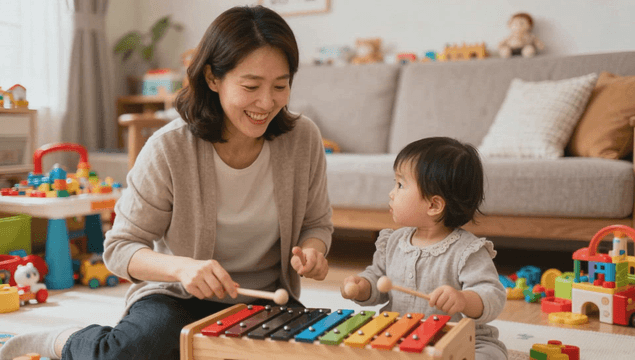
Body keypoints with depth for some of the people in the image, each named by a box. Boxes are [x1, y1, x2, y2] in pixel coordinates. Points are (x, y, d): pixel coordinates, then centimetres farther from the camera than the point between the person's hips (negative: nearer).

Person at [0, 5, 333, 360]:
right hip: (178, 297, -3)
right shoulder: (170, 149, -17)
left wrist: (311, 250, -18)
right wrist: (182, 267, -32)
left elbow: (317, 223, 7)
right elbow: (119, 248, -11)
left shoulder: (304, 138, -8)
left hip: (265, 301, 4)